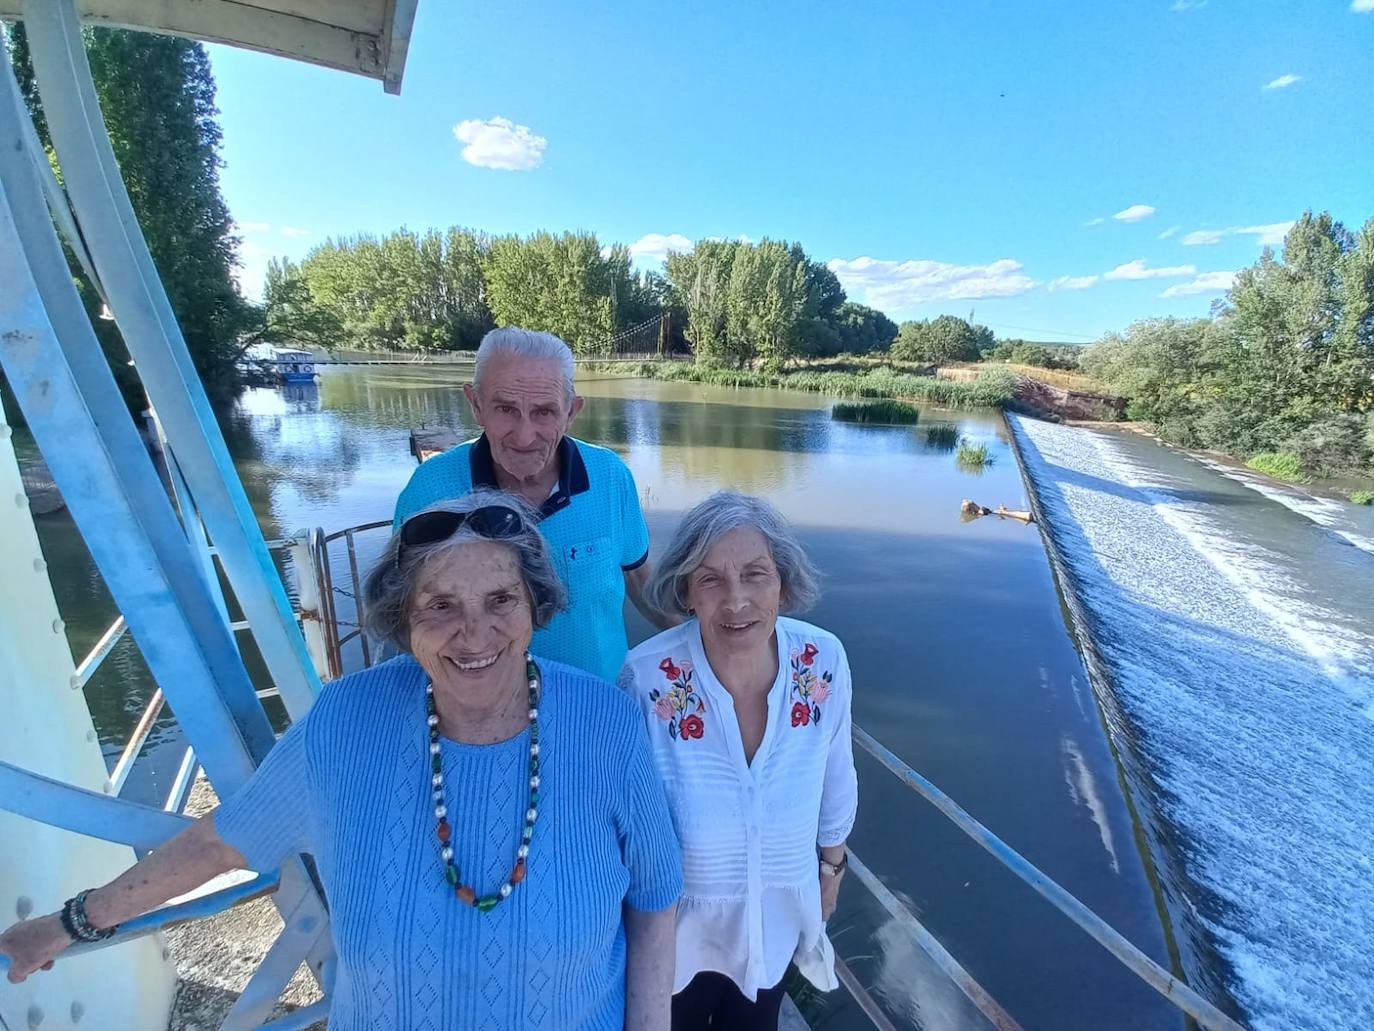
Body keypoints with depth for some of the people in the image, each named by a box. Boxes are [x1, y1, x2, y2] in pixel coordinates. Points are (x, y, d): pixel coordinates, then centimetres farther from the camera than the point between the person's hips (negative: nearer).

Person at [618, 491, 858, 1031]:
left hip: (778, 913, 3)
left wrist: (832, 863, 10)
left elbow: (835, 776, -4)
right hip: (679, 919, -2)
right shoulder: (647, 678, -31)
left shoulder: (824, 662, -23)